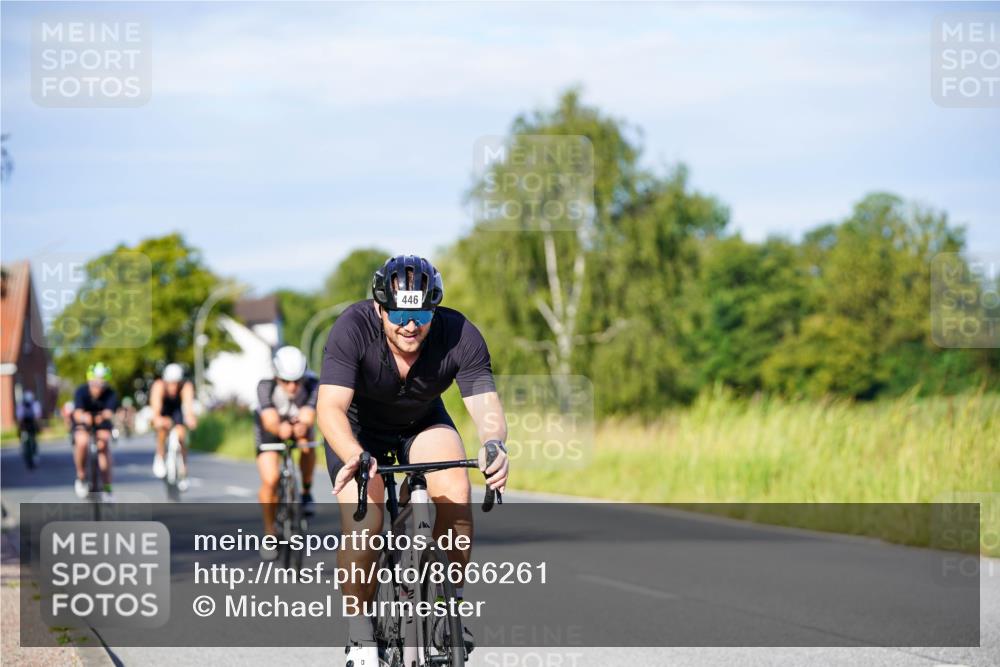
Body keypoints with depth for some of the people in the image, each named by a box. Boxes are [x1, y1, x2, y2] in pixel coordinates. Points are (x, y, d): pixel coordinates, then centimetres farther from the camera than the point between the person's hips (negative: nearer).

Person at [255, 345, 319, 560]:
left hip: (298, 423, 2)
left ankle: (306, 491, -5)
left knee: (308, 442, -30)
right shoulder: (266, 386, -35)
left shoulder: (312, 384, -33)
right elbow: (270, 420, -46)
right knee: (270, 481, -18)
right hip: (270, 430, -2)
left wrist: (302, 428, -67)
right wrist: (280, 429, -69)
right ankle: (269, 532, 2)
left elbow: (308, 417, -44)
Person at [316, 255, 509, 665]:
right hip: (359, 428, -2)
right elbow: (331, 407, -39)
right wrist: (355, 457, -59)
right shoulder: (352, 329, -32)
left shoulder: (459, 335, -27)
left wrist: (494, 445, -55)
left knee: (455, 492, -28)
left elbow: (486, 405, -32)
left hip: (423, 423, 2)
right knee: (362, 525, -24)